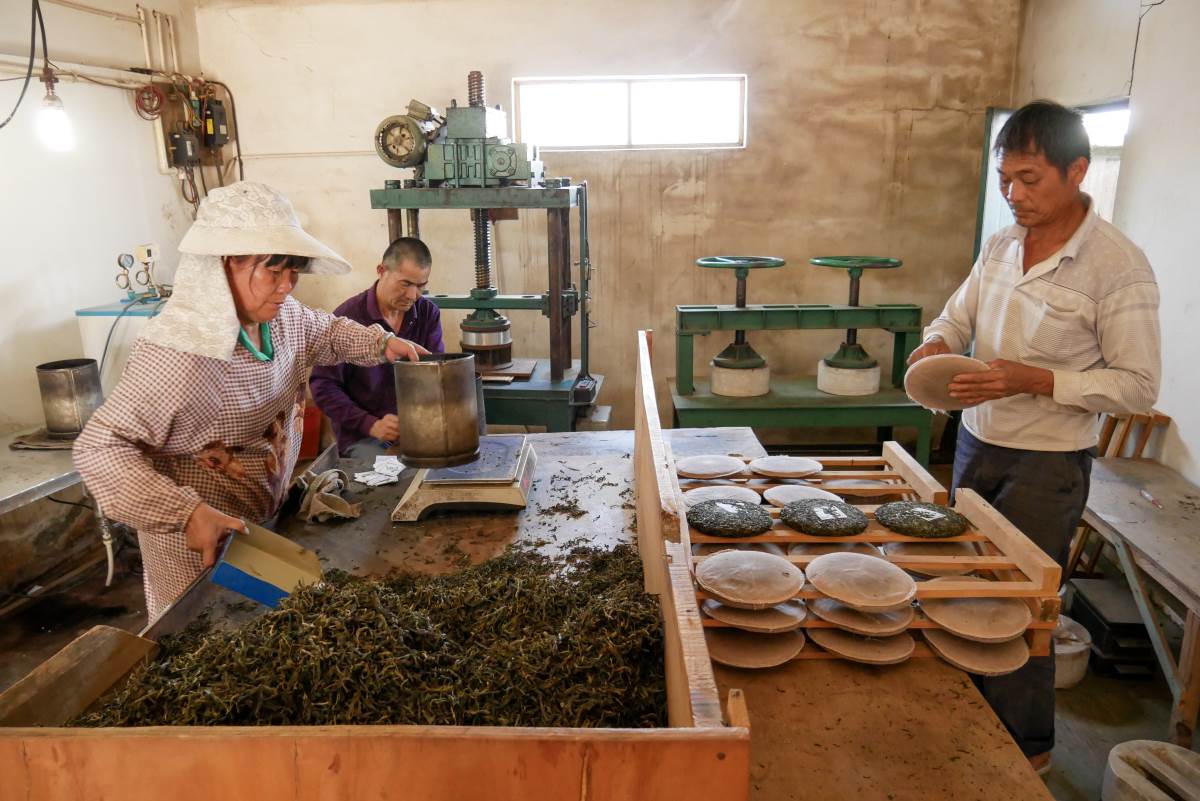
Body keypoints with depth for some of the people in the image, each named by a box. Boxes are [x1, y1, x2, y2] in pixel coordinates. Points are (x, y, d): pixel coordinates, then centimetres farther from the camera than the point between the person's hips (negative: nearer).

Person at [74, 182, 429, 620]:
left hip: (266, 517, 7)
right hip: (200, 535, -7)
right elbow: (99, 448, -28)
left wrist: (382, 343, -2)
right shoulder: (180, 353, -31)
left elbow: (326, 331, 16)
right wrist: (186, 513, -35)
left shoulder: (280, 313, -7)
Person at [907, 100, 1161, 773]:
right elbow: (957, 316, 16)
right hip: (978, 441, 6)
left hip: (1048, 463, -6)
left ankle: (1028, 744, 27)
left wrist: (1034, 380, -26)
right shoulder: (1001, 246, 3)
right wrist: (936, 345, -7)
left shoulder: (1119, 267, -16)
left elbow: (1138, 386, -15)